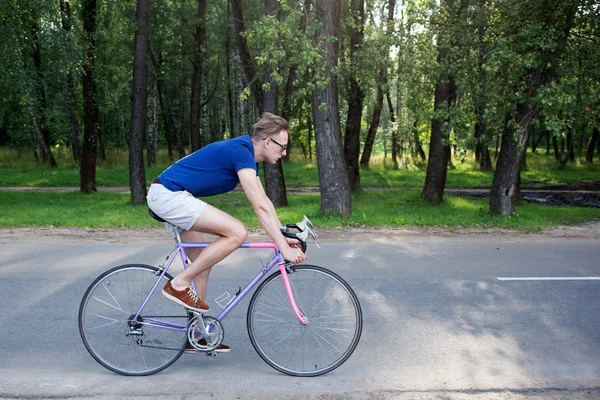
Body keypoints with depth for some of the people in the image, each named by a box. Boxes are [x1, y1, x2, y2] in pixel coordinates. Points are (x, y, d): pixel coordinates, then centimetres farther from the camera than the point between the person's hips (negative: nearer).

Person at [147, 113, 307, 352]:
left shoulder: (247, 155, 12)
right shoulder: (241, 152, -18)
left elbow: (264, 202, 15)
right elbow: (260, 208, -23)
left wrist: (284, 237, 11)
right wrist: (284, 249, -21)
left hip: (166, 197, 10)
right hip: (169, 196, -10)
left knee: (203, 263, 13)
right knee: (237, 232, -18)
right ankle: (179, 284, -8)